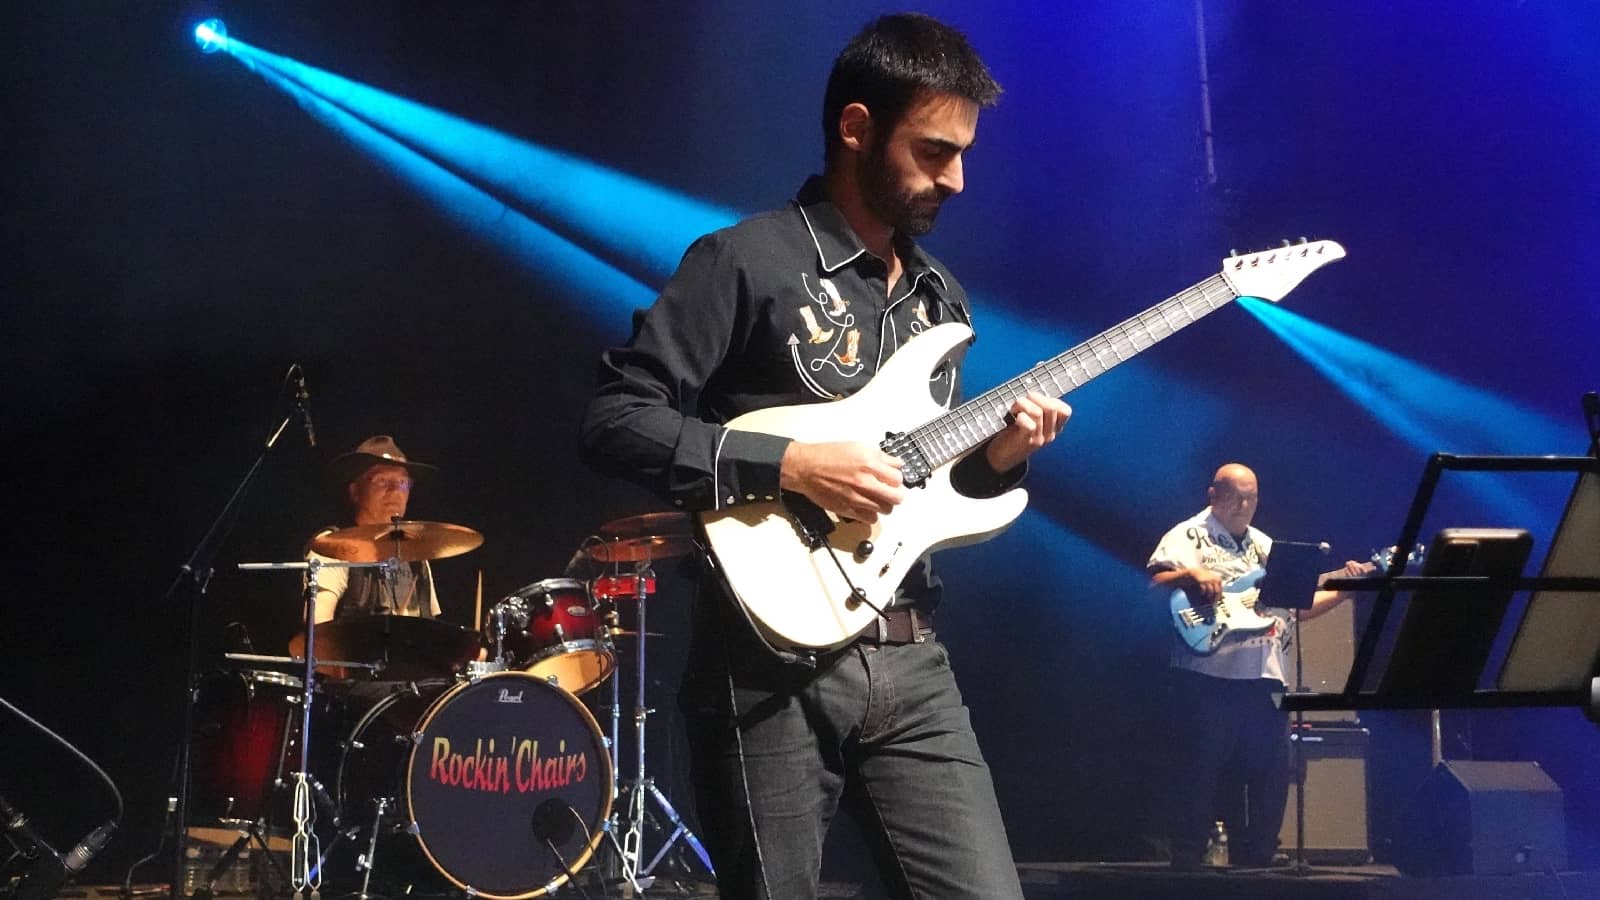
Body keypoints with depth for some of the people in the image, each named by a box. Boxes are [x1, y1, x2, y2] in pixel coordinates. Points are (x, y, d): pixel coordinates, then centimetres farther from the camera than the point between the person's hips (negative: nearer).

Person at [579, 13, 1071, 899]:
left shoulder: (939, 294, 16)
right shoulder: (746, 262, -7)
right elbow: (612, 418, -13)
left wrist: (993, 455, 1)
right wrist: (789, 465, -19)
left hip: (911, 661, 6)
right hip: (773, 662, -6)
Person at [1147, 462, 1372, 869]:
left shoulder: (1266, 546, 22)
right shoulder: (1189, 535, 2)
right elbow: (1155, 585, -11)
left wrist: (1343, 589, 8)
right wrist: (1190, 575, -28)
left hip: (1263, 680, 6)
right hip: (1207, 677, -6)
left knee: (1269, 774, 6)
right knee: (1201, 771, -7)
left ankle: (1253, 861, 15)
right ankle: (1186, 861, -2)